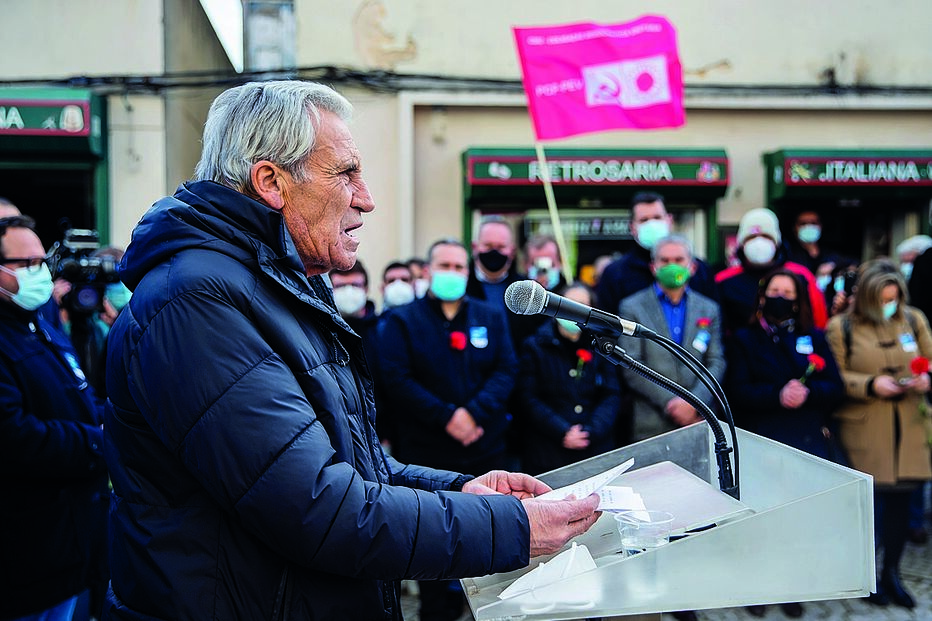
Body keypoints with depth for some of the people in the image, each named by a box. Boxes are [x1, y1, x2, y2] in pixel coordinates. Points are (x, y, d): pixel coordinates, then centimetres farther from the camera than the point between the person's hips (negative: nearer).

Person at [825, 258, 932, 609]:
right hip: (863, 431, -3)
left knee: (901, 497, 5)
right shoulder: (841, 327, -3)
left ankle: (891, 573, 21)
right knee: (865, 500, 2)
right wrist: (871, 385, -18)